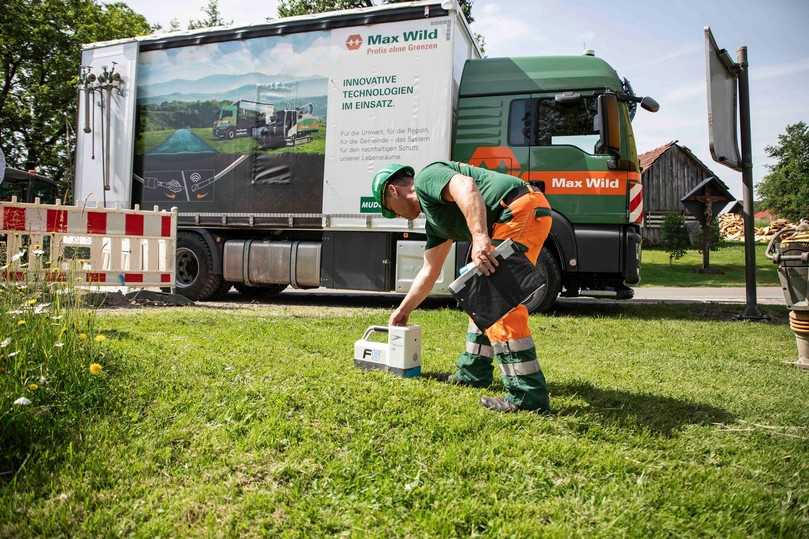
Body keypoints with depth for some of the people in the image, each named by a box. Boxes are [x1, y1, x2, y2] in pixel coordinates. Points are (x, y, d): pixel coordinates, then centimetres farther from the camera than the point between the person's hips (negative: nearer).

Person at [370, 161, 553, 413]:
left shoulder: (425, 178, -1)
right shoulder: (434, 221, 25)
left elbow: (466, 187, -22)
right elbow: (429, 271, 32)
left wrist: (479, 237, -29)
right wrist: (403, 310, 40)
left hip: (522, 209, -10)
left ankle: (527, 396, -8)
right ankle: (473, 372, 30)